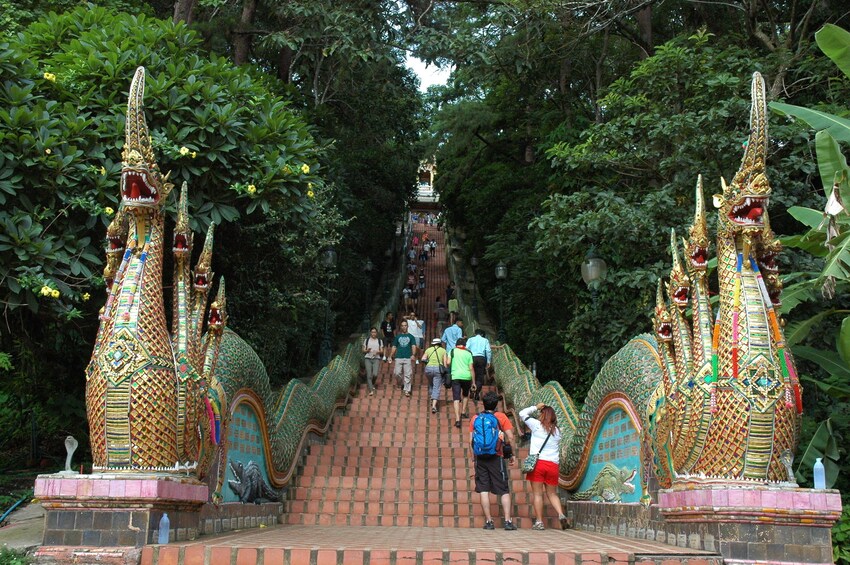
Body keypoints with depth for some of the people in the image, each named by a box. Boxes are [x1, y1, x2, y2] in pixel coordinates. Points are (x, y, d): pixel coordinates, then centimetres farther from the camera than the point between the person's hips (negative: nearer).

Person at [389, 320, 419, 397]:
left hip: (408, 358, -1)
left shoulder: (411, 336, 10)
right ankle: (402, 384, 22)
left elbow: (413, 346, 1)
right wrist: (390, 356, 9)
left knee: (408, 375, -5)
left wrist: (413, 354, -17)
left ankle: (407, 391, -3)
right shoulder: (397, 337, 14)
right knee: (397, 373, -5)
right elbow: (394, 347, 16)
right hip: (398, 358, 2)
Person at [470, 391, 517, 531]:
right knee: (504, 491, 4)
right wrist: (511, 455, 7)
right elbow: (510, 438, -3)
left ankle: (488, 521, 4)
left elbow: (471, 440, 5)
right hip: (496, 457, -2)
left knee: (483, 490, 5)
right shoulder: (501, 417, 1)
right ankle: (508, 521, -3)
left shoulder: (475, 418, 7)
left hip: (480, 458, 2)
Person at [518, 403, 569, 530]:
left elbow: (522, 413, 9)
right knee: (552, 494, 13)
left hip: (538, 463, -4)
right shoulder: (557, 431, 12)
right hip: (553, 465, 4)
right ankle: (561, 515, -7)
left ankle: (539, 522, 0)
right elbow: (559, 449, 18)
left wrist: (536, 407, 17)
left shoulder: (537, 425, 0)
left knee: (537, 494, 1)